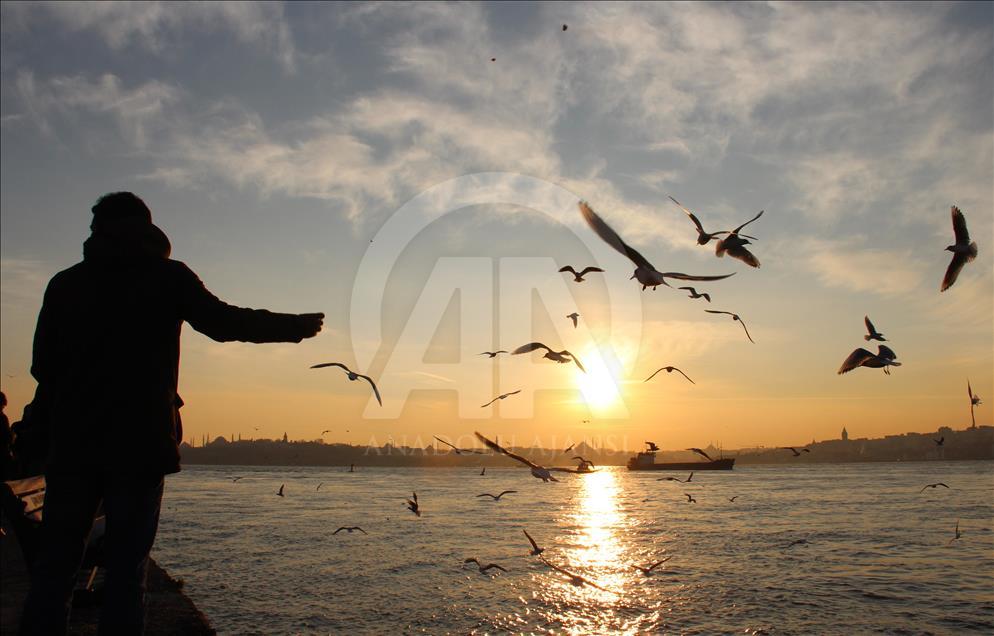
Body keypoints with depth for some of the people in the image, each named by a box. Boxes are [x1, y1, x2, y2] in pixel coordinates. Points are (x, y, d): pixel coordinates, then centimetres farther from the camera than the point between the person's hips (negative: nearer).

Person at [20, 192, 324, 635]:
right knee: (126, 566, 1)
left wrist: (47, 424, 18)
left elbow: (44, 364, 10)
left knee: (55, 562, 9)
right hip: (141, 442, -3)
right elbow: (224, 322, -2)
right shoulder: (168, 277, 0)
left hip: (72, 441, 3)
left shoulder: (65, 283, 10)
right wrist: (296, 326, 8)